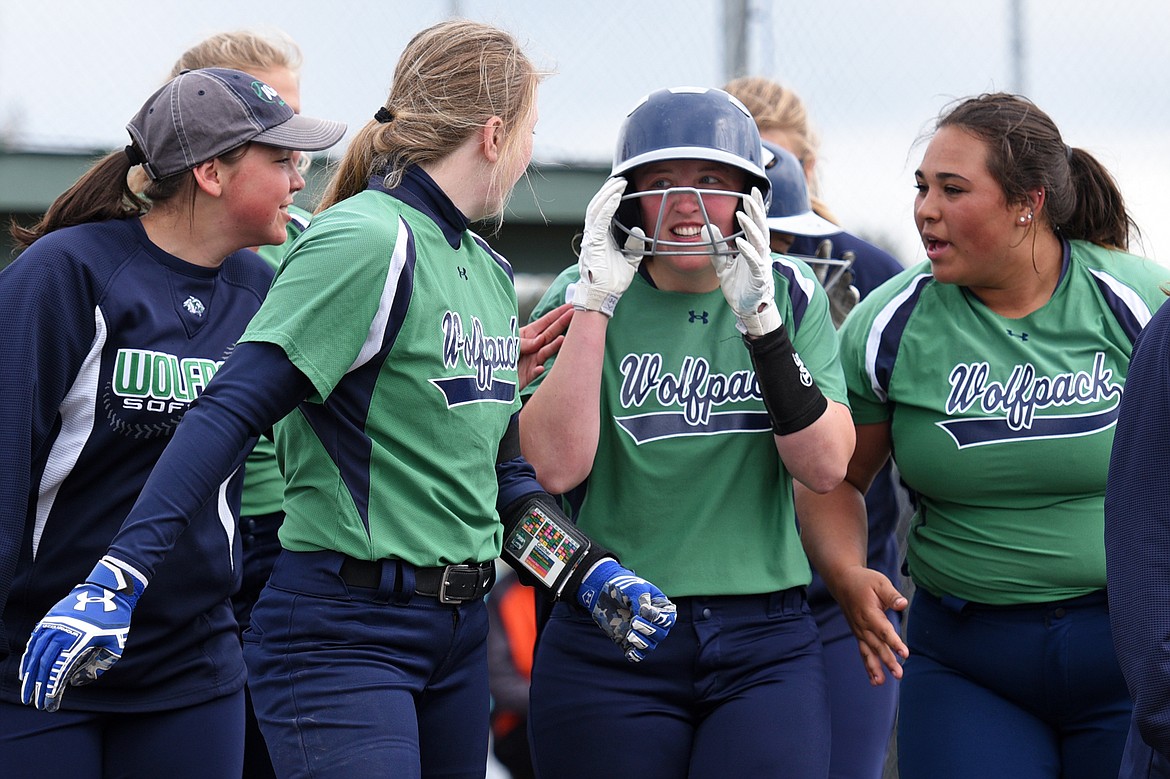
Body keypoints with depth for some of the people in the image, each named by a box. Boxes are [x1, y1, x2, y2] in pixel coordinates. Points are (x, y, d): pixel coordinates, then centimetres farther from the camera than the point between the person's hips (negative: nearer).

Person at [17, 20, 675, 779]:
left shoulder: (490, 271, 14)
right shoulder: (366, 242, -14)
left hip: (459, 631, 9)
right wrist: (120, 576, -30)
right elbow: (232, 411, -22)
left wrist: (593, 575, 9)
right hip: (345, 634, -9)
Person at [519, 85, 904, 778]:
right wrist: (597, 302, -15)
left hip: (765, 647, 1)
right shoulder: (585, 297, 2)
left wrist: (761, 321, -15)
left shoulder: (790, 295, 6)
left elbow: (825, 468, -6)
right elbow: (556, 466, -12)